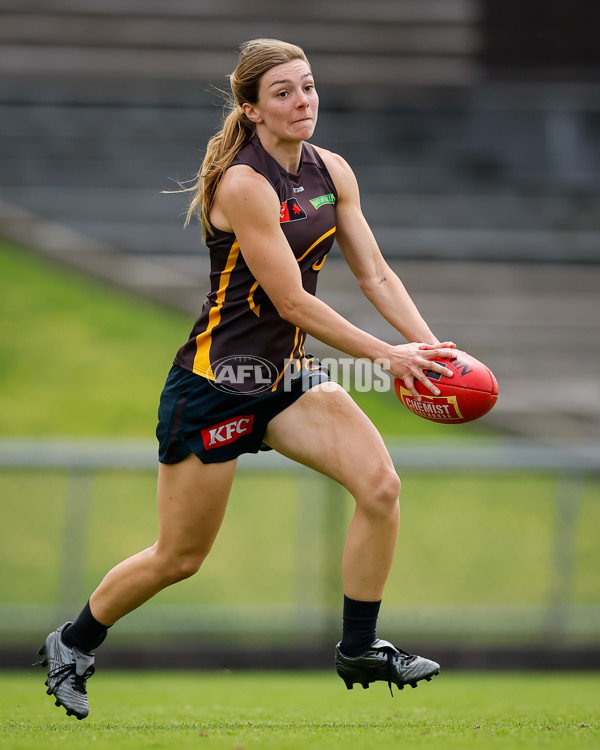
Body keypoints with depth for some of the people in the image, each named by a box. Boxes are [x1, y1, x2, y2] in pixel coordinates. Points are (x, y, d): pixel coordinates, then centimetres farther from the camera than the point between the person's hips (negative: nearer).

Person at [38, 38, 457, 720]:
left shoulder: (332, 172, 1)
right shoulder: (242, 184, -22)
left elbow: (376, 275, 3)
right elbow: (293, 303, -22)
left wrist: (430, 348, -11)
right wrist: (387, 356, -20)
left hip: (286, 373, 7)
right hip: (215, 380, -7)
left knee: (379, 483, -15)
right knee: (180, 558, 4)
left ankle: (359, 650, -1)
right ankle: (72, 644, 28)